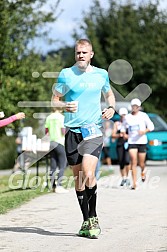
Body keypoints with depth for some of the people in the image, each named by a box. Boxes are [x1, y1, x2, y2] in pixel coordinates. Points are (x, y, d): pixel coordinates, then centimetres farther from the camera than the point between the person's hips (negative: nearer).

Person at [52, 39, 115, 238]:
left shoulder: (101, 74, 7)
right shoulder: (66, 74, 2)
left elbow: (109, 94, 25)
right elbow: (54, 99, 7)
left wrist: (111, 108, 5)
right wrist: (65, 106, -14)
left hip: (93, 130, -1)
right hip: (72, 131, 1)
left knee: (88, 175, -18)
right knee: (78, 179, 6)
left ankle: (93, 217, 0)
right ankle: (86, 221, 19)